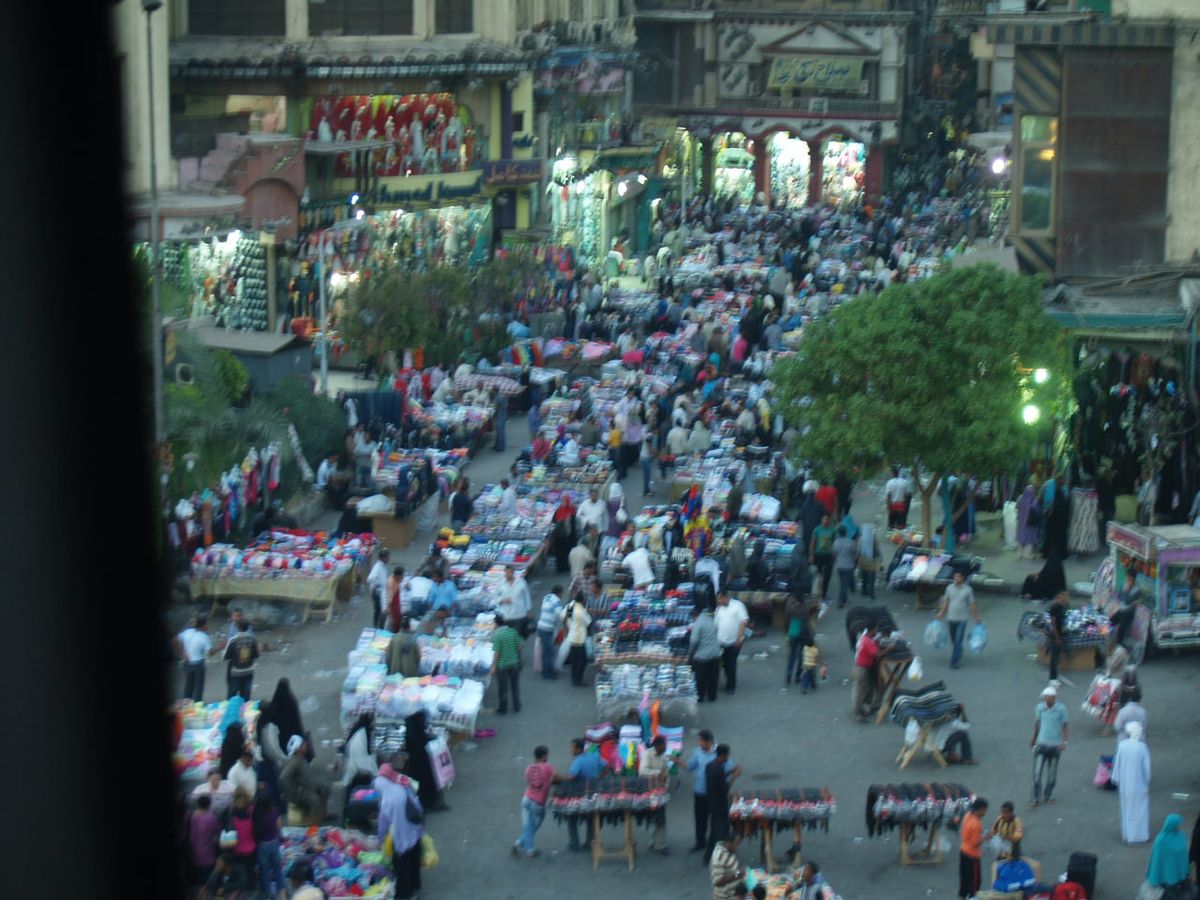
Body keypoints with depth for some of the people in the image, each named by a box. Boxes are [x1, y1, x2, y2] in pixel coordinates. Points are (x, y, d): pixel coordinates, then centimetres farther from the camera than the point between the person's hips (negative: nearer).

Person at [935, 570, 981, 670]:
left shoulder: (968, 590, -4)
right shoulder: (949, 588, 3)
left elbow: (972, 605, -1)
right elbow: (946, 602, 11)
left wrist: (976, 617, -2)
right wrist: (941, 613, 6)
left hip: (962, 619, -4)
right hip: (951, 618, 4)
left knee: (958, 640, -9)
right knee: (953, 640, 15)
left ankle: (954, 661, -7)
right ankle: (959, 653, 42)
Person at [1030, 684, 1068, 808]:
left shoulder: (1061, 709, -10)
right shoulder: (1039, 708, -3)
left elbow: (1064, 727, -3)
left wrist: (1064, 741, -12)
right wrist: (1033, 739, 18)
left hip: (1055, 745, -1)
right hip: (1042, 744, 1)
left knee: (1052, 773, 11)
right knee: (1037, 773, -5)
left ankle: (1048, 795, 27)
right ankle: (1036, 799, 1)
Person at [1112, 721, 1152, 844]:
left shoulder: (1122, 745, -12)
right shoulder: (1142, 747, -17)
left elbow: (1117, 763, -6)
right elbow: (1146, 766, -13)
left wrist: (1116, 780, 6)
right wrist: (1147, 782, 0)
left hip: (1125, 782, 2)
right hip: (1139, 782, -2)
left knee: (1127, 807, 18)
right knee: (1140, 808, 13)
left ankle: (1127, 834, 25)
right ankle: (1140, 835, 19)